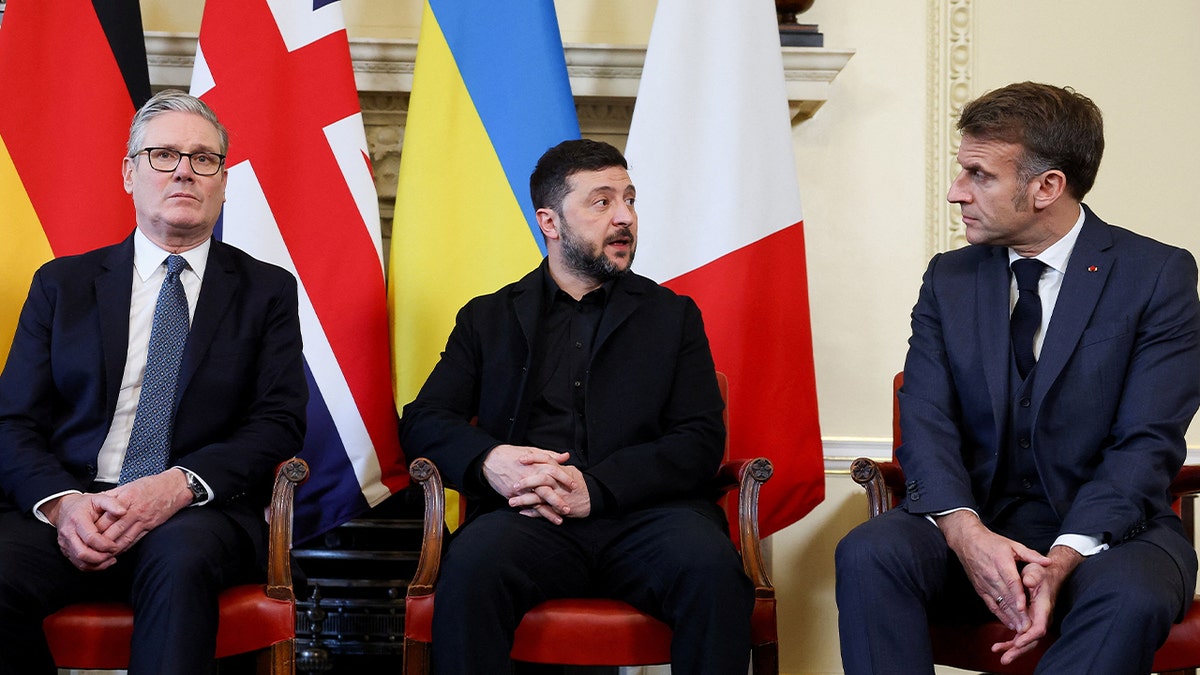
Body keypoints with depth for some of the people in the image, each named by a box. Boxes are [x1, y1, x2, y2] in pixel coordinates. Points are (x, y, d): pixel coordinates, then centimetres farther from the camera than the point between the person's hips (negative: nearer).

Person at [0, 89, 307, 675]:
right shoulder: (62, 284, 17)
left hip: (200, 514, -2)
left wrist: (178, 485, -17)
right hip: (70, 510, 2)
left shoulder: (267, 291, 14)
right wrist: (61, 502, -14)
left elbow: (279, 423, 2)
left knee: (181, 557, -38)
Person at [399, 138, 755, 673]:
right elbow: (423, 419, 13)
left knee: (712, 568, -33)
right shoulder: (488, 319, 22)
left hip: (645, 512, 0)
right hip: (531, 518, 0)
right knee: (472, 565, -34)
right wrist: (488, 461, -11)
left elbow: (701, 441, 7)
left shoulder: (673, 316, 19)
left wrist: (595, 487, -10)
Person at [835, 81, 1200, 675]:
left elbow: (1147, 443, -10)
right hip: (973, 519, 3)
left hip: (1106, 529, -2)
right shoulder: (949, 278, 9)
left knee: (1131, 599, -36)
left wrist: (1065, 557, -25)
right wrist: (964, 529, -21)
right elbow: (926, 420, -1)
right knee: (867, 554, -28)